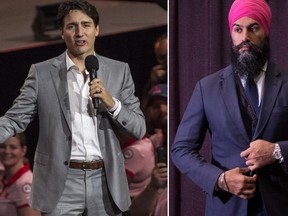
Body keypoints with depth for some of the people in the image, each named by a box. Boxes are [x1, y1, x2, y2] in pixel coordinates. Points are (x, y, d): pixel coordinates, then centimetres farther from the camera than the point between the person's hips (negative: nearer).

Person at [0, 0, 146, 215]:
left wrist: (111, 103, -13)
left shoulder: (119, 71, 6)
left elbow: (139, 128, 5)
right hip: (61, 183, -2)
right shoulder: (42, 72, 1)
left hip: (105, 182, 2)